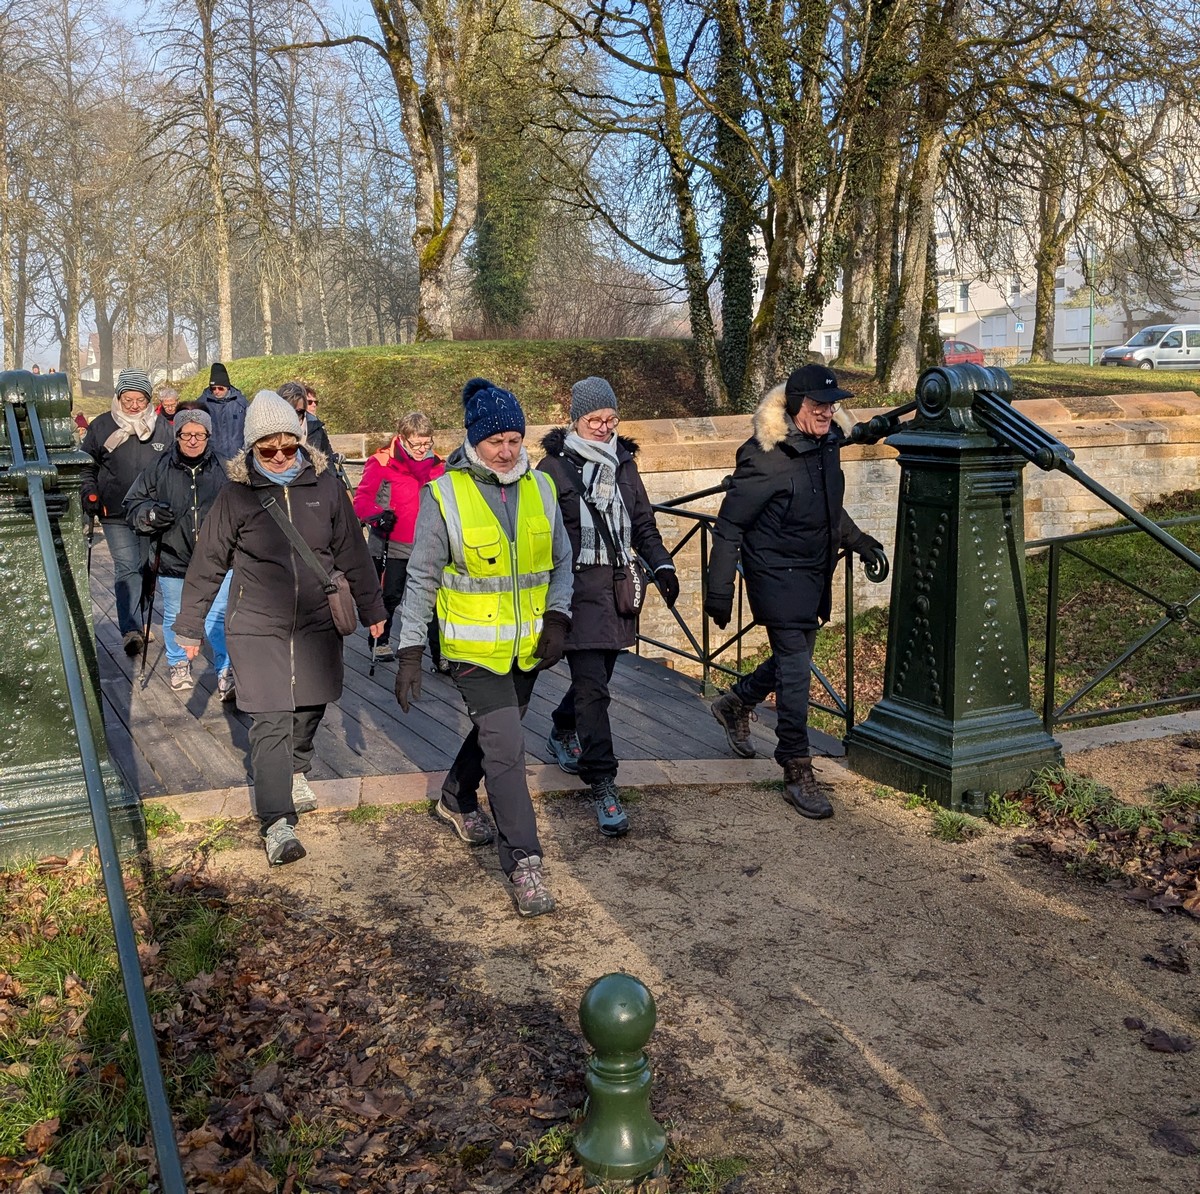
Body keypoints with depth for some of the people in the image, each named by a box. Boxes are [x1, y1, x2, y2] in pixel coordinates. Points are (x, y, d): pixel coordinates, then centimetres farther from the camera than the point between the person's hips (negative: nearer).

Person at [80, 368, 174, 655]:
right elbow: (85, 466, 9)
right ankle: (129, 629, -18)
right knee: (127, 567, -14)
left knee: (146, 567, 12)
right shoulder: (101, 426, 0)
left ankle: (137, 622, 28)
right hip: (116, 514, -2)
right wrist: (90, 494, -4)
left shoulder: (163, 427, 4)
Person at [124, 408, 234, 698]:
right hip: (174, 559, 2)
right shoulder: (160, 469, -2)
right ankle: (178, 664, 40)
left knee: (218, 619, -1)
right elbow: (132, 506, 4)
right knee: (175, 617, 18)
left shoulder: (223, 470, -2)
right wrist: (151, 513, -14)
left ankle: (227, 673, 11)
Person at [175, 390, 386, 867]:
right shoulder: (236, 496, -7)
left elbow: (352, 553, 8)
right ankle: (278, 823, -7)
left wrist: (372, 609, 14)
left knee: (309, 709, 15)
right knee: (269, 722, -8)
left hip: (317, 624, 3)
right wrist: (190, 626, 6)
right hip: (257, 629, -3)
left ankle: (297, 771, 44)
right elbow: (207, 565, 2)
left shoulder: (324, 486, -2)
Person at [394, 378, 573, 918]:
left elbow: (561, 562, 10)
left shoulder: (540, 487, 1)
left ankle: (458, 800, 48)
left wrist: (557, 617, -5)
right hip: (475, 646, -5)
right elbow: (422, 579, -7)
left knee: (496, 730, 21)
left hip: (527, 644, 5)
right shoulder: (445, 495, -11)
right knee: (506, 747, -10)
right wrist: (410, 653, -9)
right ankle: (524, 864, -2)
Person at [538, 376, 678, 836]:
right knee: (592, 686, -10)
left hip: (618, 589, 6)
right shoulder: (554, 467, -4)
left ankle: (562, 734, 46)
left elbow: (643, 524, 18)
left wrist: (661, 564, 2)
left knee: (596, 675, 16)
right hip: (578, 588, -6)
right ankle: (603, 786, -5)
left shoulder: (623, 462, 13)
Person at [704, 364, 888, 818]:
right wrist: (719, 590, -16)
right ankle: (797, 773, 2)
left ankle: (735, 704, 45)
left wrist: (858, 540, 15)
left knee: (794, 657, 20)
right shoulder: (766, 457, -21)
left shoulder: (825, 445, 3)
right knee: (795, 670, -8)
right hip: (777, 575, -8)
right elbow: (728, 527, -16)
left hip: (814, 573, 8)